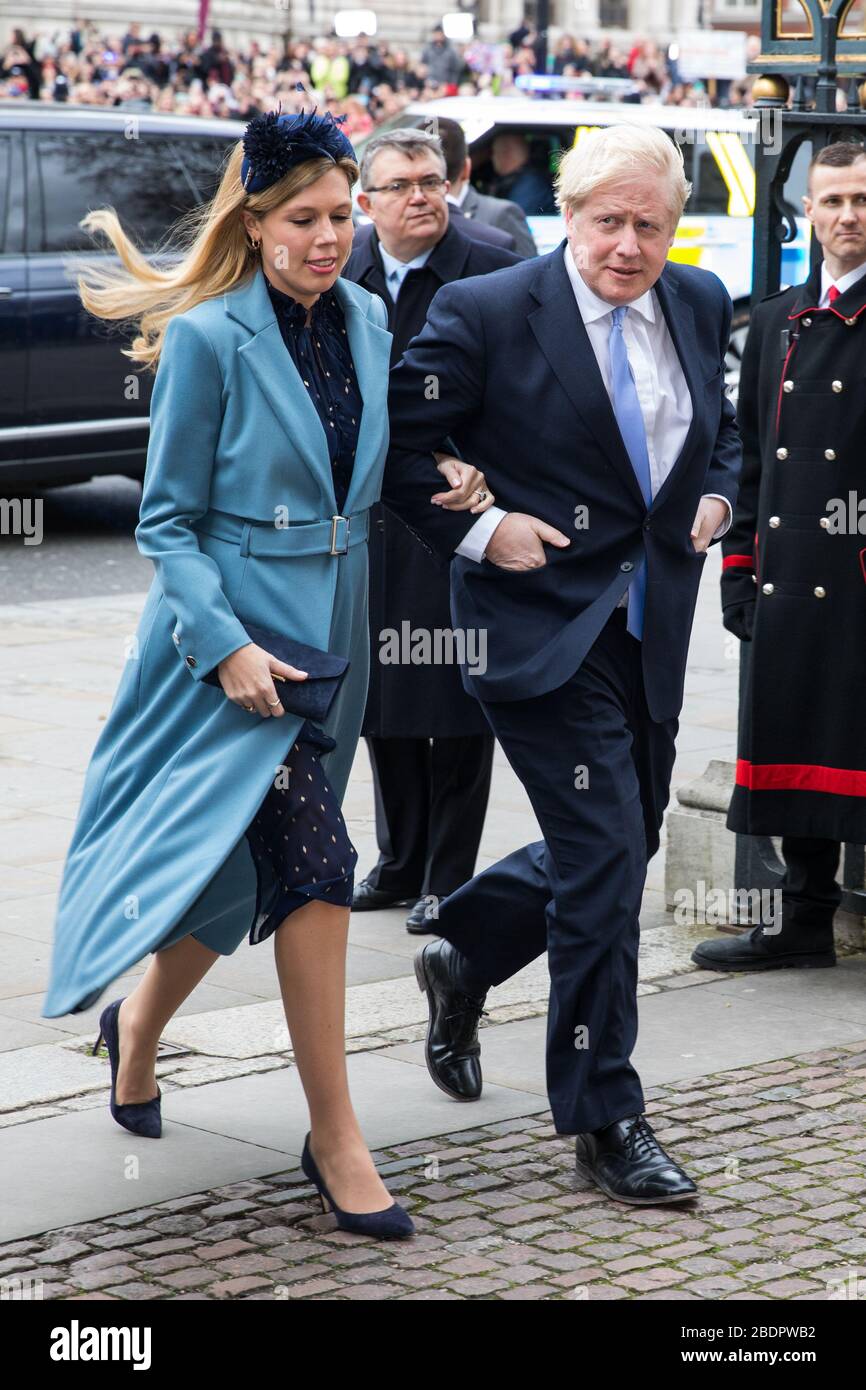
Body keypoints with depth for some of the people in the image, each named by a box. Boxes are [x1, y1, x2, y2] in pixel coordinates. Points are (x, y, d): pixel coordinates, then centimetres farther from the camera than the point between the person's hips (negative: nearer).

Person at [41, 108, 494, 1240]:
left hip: (331, 633, 7)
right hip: (237, 631, -7)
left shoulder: (367, 322, 6)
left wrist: (442, 487, -1)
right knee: (316, 863, -15)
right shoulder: (210, 340, -12)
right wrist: (228, 645, -20)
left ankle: (138, 1029, 41)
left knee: (241, 867, 14)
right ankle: (335, 1137, -6)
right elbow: (168, 523, -10)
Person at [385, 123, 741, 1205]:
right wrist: (484, 526, -15)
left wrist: (717, 493, 4)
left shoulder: (699, 304, 8)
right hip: (543, 622, -7)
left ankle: (460, 957, 41)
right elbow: (390, 443, -8)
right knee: (604, 856, -9)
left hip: (651, 628, 7)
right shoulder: (489, 312, -11)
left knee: (621, 849, 14)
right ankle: (604, 1120, 4)